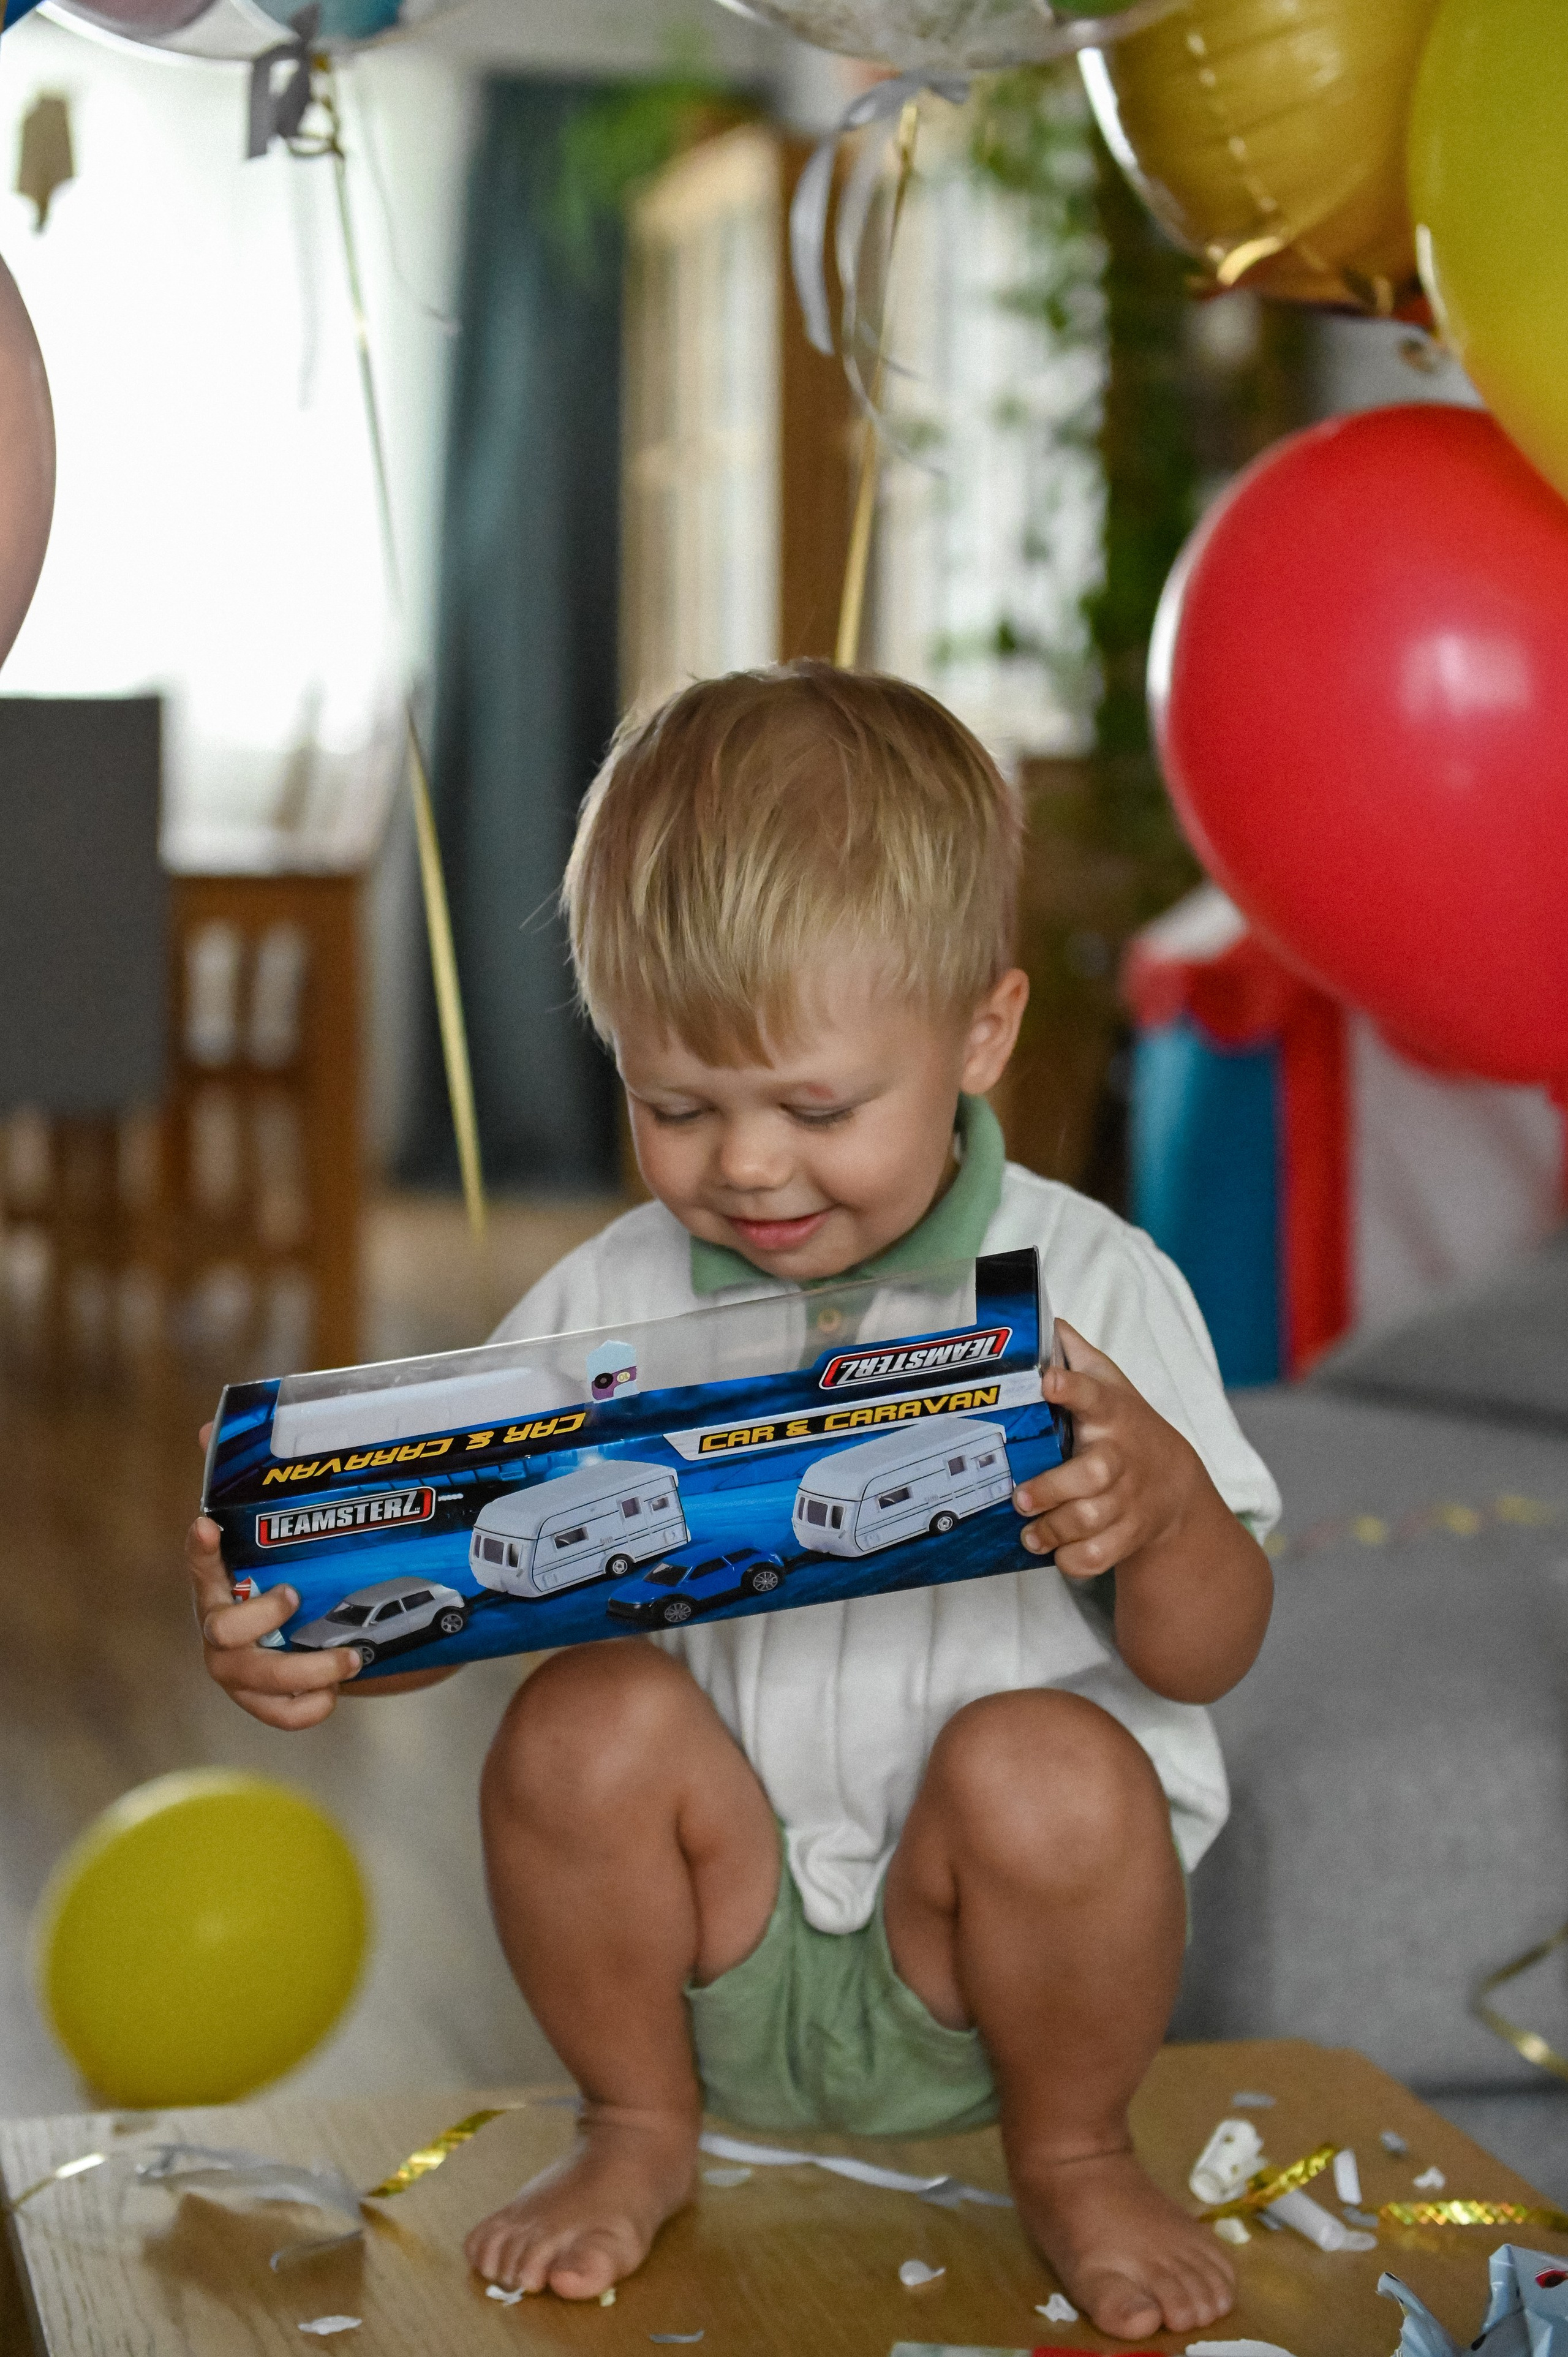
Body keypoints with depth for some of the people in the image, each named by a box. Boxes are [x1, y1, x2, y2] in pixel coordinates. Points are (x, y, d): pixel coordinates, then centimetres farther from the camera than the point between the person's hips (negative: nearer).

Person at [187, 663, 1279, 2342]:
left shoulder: (1091, 1290, -8)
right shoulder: (604, 1311, -2)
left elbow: (1211, 1654, -6)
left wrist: (1161, 1508, -29)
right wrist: (298, 1629, -23)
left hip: (972, 1969, -1)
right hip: (720, 1964, 2)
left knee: (1044, 1770, -30)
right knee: (588, 1718, -24)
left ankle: (1073, 2155, 2)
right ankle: (637, 2127, 5)